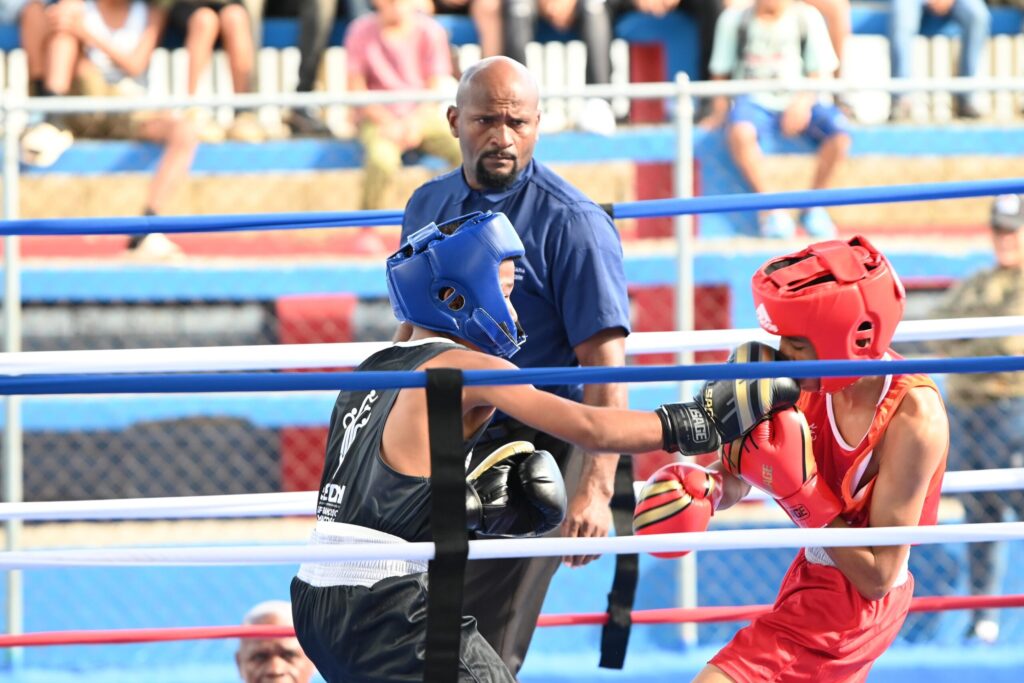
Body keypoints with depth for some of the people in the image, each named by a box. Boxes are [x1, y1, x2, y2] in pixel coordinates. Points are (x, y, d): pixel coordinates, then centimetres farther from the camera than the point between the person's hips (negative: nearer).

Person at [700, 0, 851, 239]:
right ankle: (770, 209, -23)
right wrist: (719, 112, -5)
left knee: (839, 133, -28)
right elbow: (720, 73, 7)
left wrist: (803, 103, -11)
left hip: (797, 103, 1)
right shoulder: (734, 19, 5)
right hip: (754, 102, -1)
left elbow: (817, 73, 5)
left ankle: (812, 206, -7)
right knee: (740, 132, -38)